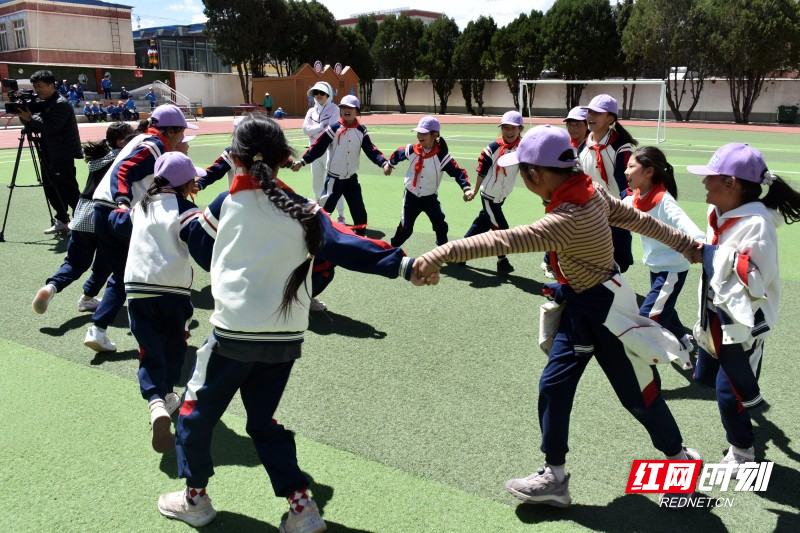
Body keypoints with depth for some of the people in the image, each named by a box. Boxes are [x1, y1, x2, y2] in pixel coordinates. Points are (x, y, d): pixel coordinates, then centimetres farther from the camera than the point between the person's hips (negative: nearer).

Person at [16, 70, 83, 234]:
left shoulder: (61, 104, -13)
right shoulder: (44, 104, 14)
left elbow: (51, 127, -23)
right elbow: (37, 128, 14)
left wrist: (30, 117, -15)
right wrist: (25, 118, -2)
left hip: (63, 154, -9)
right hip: (49, 154, 9)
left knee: (68, 190, -8)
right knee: (51, 189, 11)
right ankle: (62, 221, 19)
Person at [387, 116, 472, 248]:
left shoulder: (442, 156, -21)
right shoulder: (412, 150, -13)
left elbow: (457, 172, -20)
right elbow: (398, 153, 9)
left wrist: (466, 188, -33)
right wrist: (390, 164, 27)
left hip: (430, 197, -1)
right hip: (411, 196, 1)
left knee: (440, 226, -1)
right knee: (405, 228, 7)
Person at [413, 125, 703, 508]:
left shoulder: (567, 220, -33)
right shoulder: (592, 192, -7)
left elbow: (504, 241, -44)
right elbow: (639, 219, 4)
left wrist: (443, 253, -50)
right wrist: (686, 245, 16)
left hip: (603, 310, -8)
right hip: (578, 307, 8)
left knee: (636, 394, 11)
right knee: (553, 386, 8)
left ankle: (680, 459, 37)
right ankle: (554, 476, 19)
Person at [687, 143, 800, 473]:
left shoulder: (756, 223, -25)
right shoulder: (718, 213, 1)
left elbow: (753, 281, -29)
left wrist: (709, 254, -26)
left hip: (745, 321, -9)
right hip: (718, 315, 9)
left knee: (729, 392, 2)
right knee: (706, 375, 22)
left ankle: (743, 451, 24)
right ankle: (750, 399, 47)